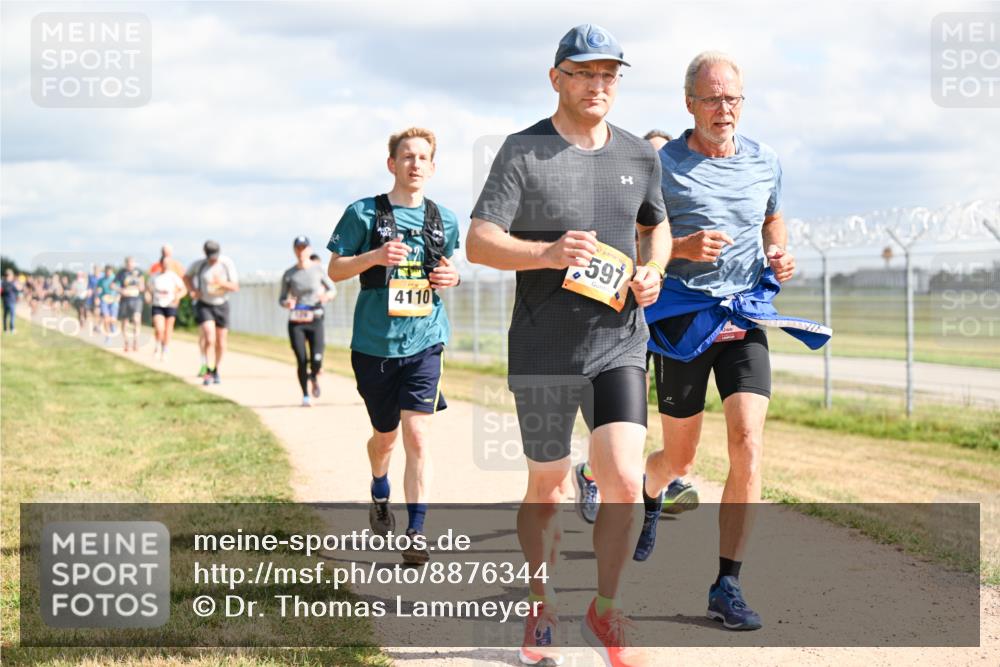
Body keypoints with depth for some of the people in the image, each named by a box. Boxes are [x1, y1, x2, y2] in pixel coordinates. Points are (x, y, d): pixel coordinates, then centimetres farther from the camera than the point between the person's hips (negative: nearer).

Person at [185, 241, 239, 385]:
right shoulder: (199, 264, -10)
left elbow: (235, 287, -11)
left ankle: (216, 370, 28)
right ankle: (207, 372, -16)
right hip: (204, 305, -1)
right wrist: (192, 291, -7)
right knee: (209, 338, -20)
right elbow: (186, 276, 9)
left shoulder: (227, 264, -12)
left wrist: (222, 283, -29)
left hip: (221, 305, 1)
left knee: (220, 342, 8)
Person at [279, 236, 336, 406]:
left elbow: (333, 290, 10)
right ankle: (305, 396, 10)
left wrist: (327, 295, -12)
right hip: (296, 322, 1)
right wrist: (286, 303, -13)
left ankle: (314, 377, 27)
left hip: (315, 321, -1)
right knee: (301, 360, -5)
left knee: (316, 361, -9)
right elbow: (281, 298, 10)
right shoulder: (289, 274, 3)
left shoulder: (318, 270, 1)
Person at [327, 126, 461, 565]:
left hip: (424, 342, 0)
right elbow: (335, 269, 0)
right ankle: (379, 496, 47)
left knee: (418, 436, -12)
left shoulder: (444, 221, 6)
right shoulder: (363, 213, -2)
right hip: (374, 344, 0)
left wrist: (451, 278, -2)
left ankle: (416, 532, -8)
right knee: (385, 435, 16)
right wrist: (375, 256, -17)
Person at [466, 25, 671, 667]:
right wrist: (549, 254, -29)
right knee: (546, 488, 9)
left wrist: (654, 270, 2)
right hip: (543, 351, -2)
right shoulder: (523, 151, -6)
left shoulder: (640, 155, 8)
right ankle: (542, 609, 30)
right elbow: (479, 242, -12)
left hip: (619, 344, 3)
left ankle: (605, 608, 9)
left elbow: (657, 224, 24)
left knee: (624, 480, -11)